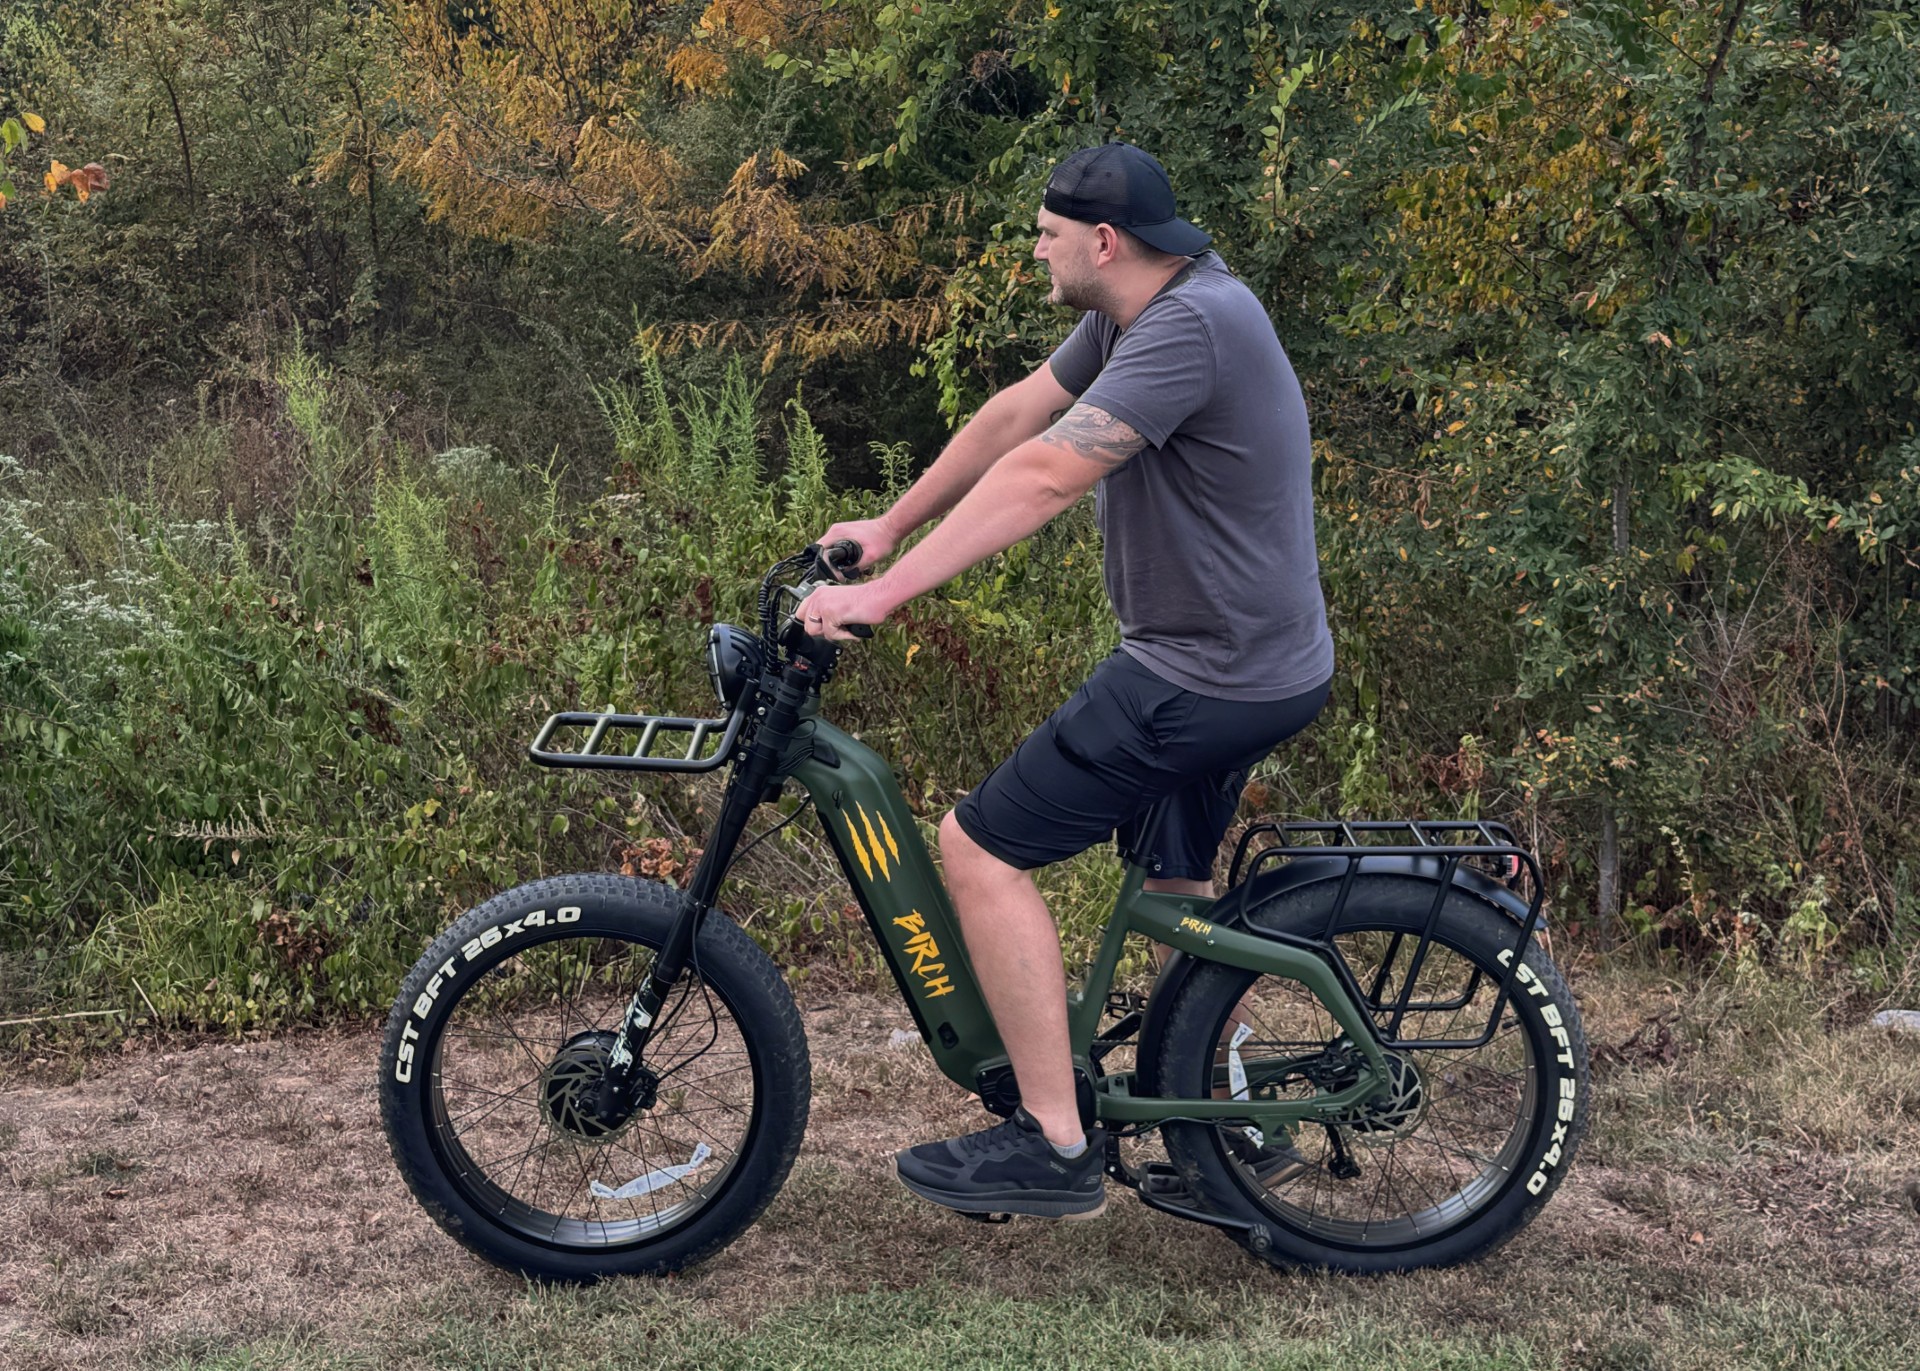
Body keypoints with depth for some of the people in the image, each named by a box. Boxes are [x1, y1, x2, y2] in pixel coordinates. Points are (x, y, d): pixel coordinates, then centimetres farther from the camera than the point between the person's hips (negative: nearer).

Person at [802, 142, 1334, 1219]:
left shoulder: (1192, 325, -24)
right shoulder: (1138, 310, 7)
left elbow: (1043, 476, -31)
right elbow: (1014, 415, 13)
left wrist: (883, 594, -30)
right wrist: (885, 530, 14)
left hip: (1206, 679, -11)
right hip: (1260, 662, 11)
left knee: (980, 847, -9)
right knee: (1176, 885, 27)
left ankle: (1054, 1147, -3)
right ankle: (1233, 1123, 42)